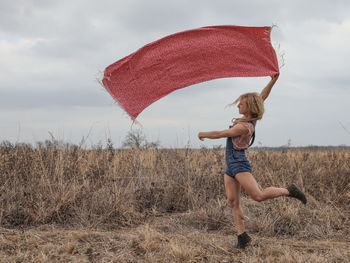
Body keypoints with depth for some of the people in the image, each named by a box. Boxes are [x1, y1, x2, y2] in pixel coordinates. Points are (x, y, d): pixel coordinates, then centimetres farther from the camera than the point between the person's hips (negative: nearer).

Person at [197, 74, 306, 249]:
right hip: (231, 165, 9)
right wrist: (272, 82, 4)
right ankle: (242, 236, 6)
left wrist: (203, 134, 3)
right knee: (233, 201, 4)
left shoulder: (243, 127, -19)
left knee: (259, 195, -19)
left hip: (239, 164, -9)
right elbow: (262, 97, 15)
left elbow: (219, 134, -13)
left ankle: (289, 191, -3)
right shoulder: (251, 118, 5)